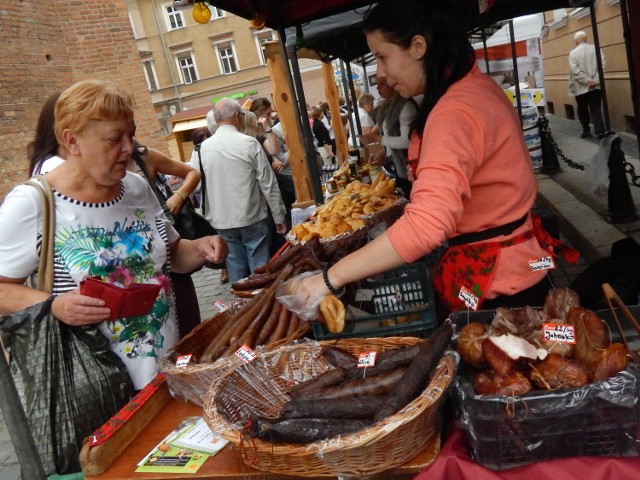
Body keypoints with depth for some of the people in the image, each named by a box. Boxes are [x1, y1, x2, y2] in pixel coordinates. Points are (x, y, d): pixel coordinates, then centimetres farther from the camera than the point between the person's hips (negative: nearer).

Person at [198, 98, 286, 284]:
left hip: (222, 222, 4)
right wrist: (279, 217, 0)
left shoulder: (204, 148, 1)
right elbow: (268, 184, -8)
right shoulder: (249, 143, -10)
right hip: (252, 219, -4)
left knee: (236, 272, 12)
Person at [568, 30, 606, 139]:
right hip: (596, 86, 2)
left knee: (583, 110, 11)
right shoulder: (595, 48, 3)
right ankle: (600, 131, -5)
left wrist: (587, 81, -10)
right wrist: (595, 81, -8)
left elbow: (576, 71, -13)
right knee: (596, 109, 5)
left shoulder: (573, 53, -4)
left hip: (581, 88, -2)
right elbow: (602, 66, -6)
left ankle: (586, 131, 15)